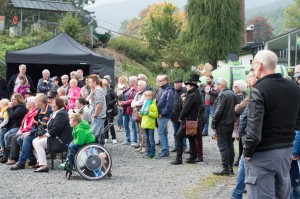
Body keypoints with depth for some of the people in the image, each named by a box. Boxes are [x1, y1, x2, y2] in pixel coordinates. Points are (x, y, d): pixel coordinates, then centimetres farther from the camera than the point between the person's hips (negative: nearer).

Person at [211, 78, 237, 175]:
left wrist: (213, 123, -14)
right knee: (230, 145, 13)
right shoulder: (232, 94, 10)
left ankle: (225, 169, -5)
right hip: (231, 123, 9)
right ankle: (230, 167, 19)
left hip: (222, 124, -9)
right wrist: (233, 119, 17)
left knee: (223, 146, -5)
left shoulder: (222, 95, -17)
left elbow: (218, 111, -21)